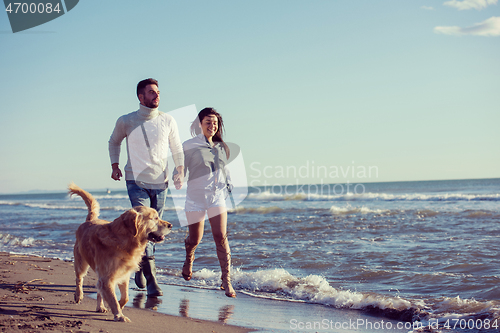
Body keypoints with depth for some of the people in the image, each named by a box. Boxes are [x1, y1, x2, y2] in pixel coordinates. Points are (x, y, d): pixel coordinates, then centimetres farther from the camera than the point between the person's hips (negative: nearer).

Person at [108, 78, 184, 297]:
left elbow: (177, 149, 12)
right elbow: (114, 142, 17)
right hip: (136, 182, -3)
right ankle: (151, 280, -14)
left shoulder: (168, 121, 1)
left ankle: (140, 266, 34)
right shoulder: (126, 121, -2)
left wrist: (180, 171, -2)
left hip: (160, 182, 3)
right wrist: (114, 165, 7)